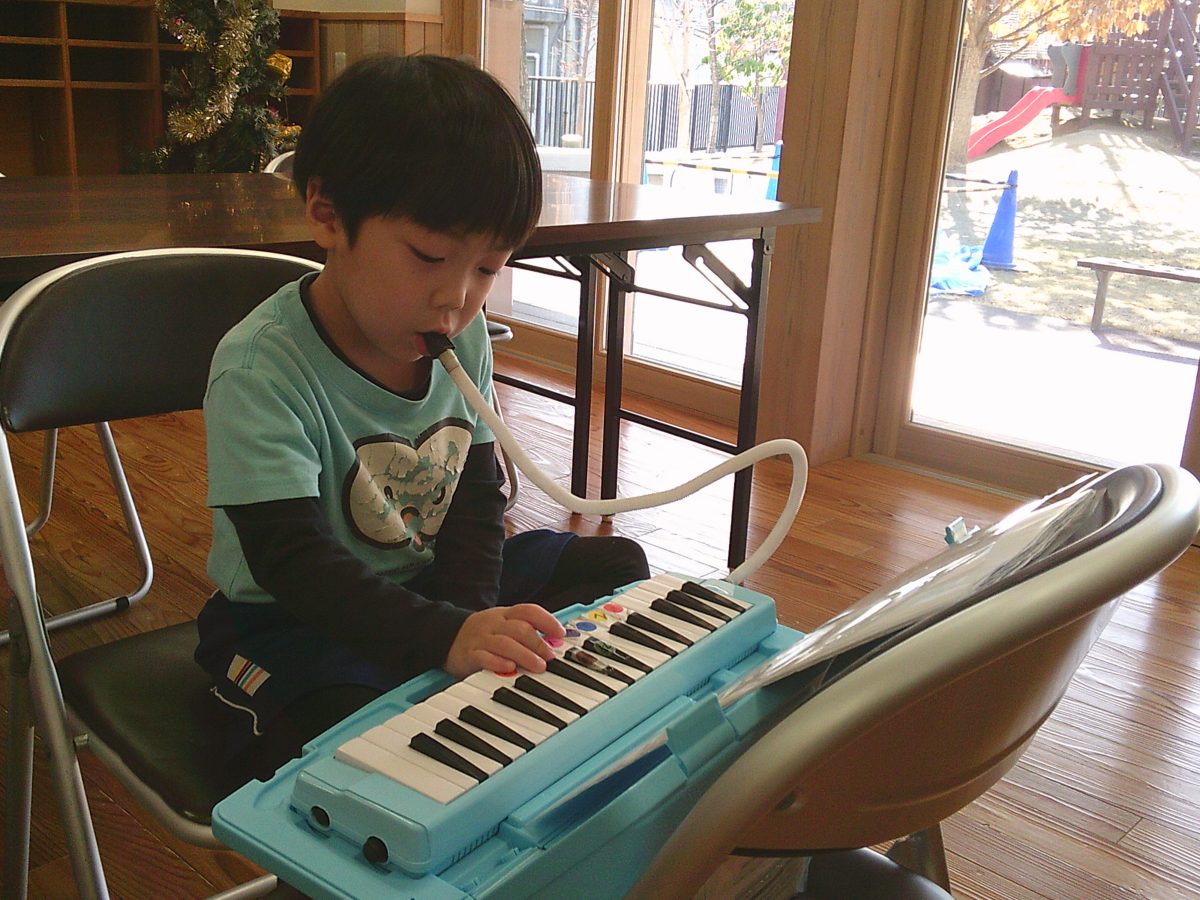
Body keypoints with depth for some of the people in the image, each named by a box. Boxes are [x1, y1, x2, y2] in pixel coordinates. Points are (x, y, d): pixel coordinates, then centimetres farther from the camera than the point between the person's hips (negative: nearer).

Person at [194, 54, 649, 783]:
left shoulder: (462, 337, -5)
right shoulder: (259, 369, -26)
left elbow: (478, 496, -1)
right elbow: (295, 561, -32)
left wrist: (469, 617, -18)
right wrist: (447, 636, -45)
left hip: (434, 585, 7)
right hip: (292, 619, -7)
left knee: (616, 565, 6)